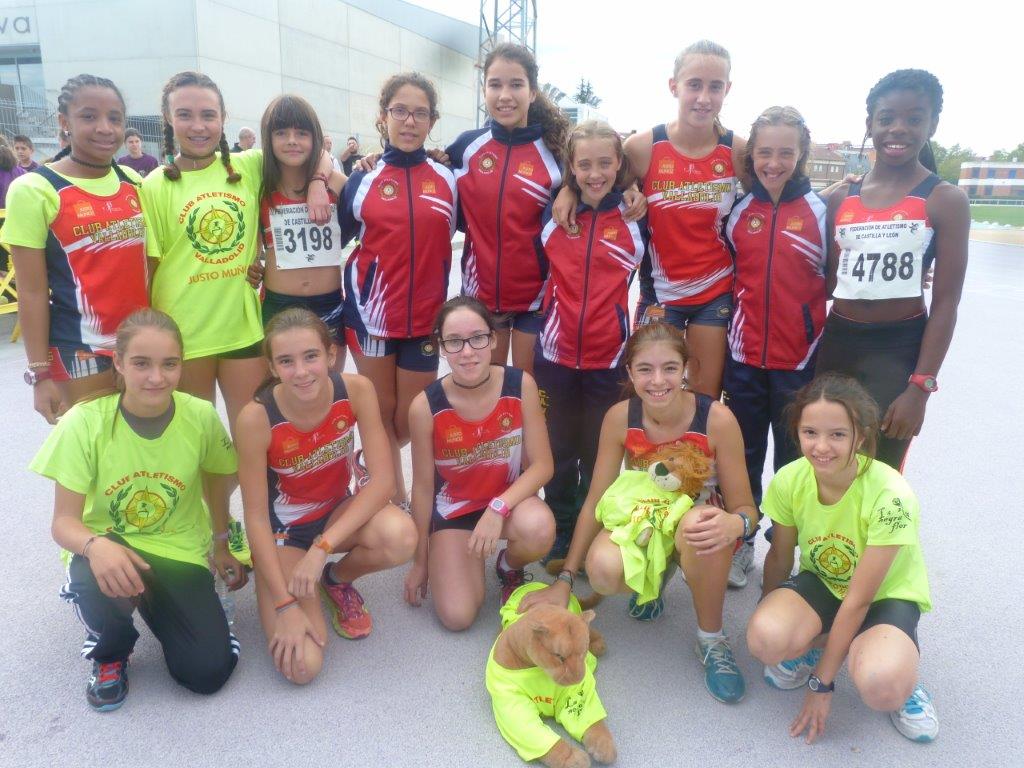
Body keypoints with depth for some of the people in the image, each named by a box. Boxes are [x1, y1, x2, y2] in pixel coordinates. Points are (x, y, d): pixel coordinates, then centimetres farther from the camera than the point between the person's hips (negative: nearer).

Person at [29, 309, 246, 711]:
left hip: (180, 554, 2)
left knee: (209, 673, -12)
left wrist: (221, 546, 14)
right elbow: (64, 521, -16)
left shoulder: (201, 416, -15)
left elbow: (217, 479, 5)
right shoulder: (84, 422, -19)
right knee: (102, 583, -38)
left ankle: (155, 605, 21)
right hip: (109, 550, -1)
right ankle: (109, 652, 1)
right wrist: (96, 546, -39)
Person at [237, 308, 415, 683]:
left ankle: (338, 580, 3)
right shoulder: (256, 418, -26)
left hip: (339, 510, 2)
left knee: (401, 536, -34)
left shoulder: (357, 391, -21)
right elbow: (256, 517, -19)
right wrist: (285, 604, -20)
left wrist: (322, 547, -28)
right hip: (282, 529, -2)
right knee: (301, 666, -18)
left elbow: (383, 479, -21)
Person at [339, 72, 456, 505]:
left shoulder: (449, 179, 3)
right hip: (372, 313, -1)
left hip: (427, 316, 1)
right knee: (381, 411, 10)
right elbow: (333, 241, 9)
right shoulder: (362, 182, 2)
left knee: (411, 419, 10)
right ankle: (396, 495, 30)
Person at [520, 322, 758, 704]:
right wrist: (564, 580, -9)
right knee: (604, 571, -32)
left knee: (698, 524, -40)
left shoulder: (717, 419, -23)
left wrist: (735, 524, -41)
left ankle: (712, 640, -11)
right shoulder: (620, 417, -17)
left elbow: (745, 508, -15)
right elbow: (594, 502, -9)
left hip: (698, 523, -1)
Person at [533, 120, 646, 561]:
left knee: (600, 454, 10)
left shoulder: (637, 217, -1)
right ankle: (560, 535, 29)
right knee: (558, 450, 13)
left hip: (610, 358, -2)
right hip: (555, 354, 2)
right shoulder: (553, 214, 3)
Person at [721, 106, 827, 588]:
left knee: (793, 458, 10)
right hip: (744, 354, 2)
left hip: (799, 357, -2)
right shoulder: (738, 210, 3)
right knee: (742, 455, 12)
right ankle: (740, 542, 28)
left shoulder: (819, 210, -3)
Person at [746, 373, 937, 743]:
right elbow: (779, 558, -1)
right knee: (765, 639, -30)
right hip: (822, 582, 3)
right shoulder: (789, 481, -19)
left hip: (886, 594, -3)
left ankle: (899, 660, 2)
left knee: (879, 687, -35)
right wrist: (768, 613, 13)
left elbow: (858, 598, -23)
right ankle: (817, 642, 5)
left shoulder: (891, 497, -29)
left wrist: (821, 682, -16)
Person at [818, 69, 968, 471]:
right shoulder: (840, 198, 4)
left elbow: (945, 303, -8)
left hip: (899, 350, -4)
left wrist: (921, 386, -14)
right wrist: (812, 356, 5)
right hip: (837, 343, 4)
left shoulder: (945, 200, -6)